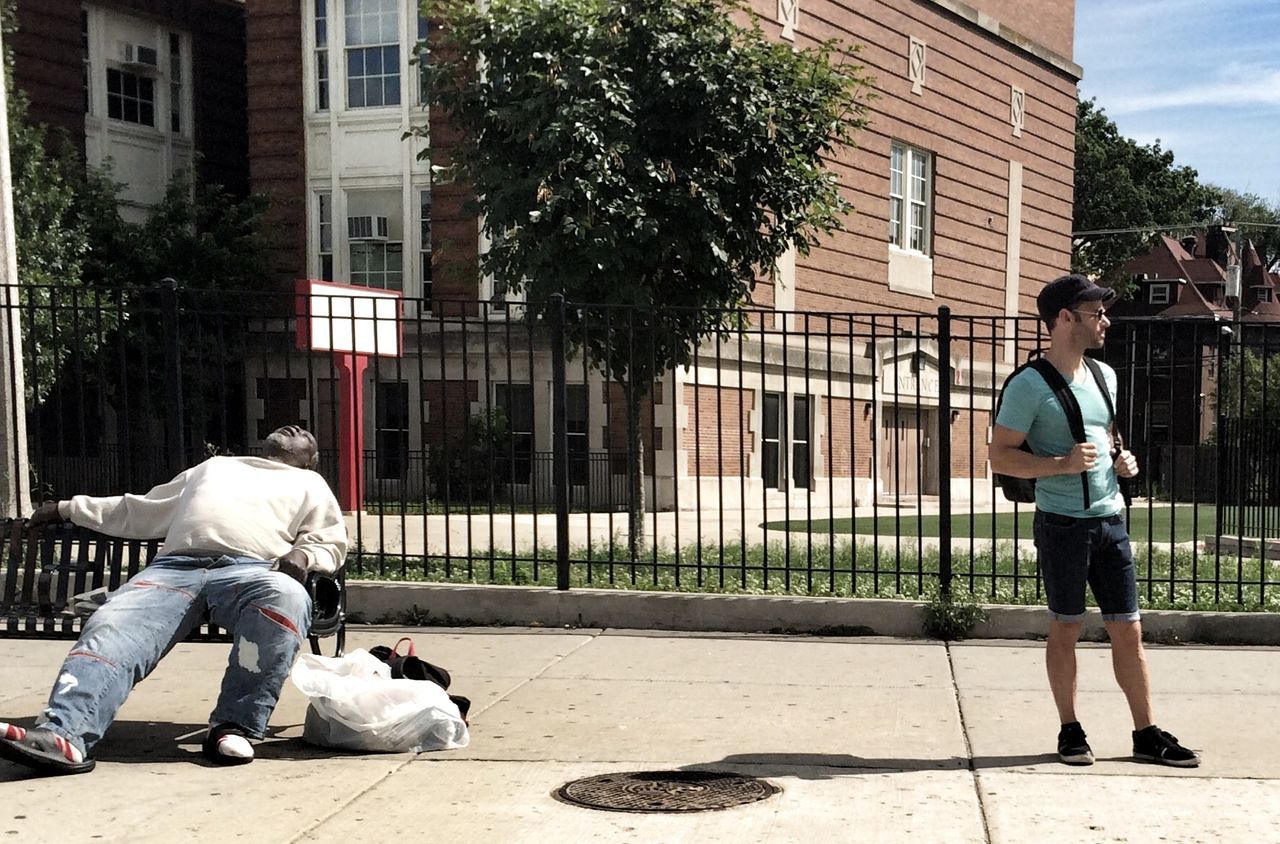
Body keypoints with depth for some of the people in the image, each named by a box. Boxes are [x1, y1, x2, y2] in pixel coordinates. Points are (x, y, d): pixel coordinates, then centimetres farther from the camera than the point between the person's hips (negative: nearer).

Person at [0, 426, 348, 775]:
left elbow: (332, 544, 19)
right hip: (174, 566, 3)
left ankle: (233, 726, -39)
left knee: (287, 597, -39)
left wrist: (304, 554, -4)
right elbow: (138, 512, 44)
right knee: (111, 628, -29)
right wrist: (68, 508, 41)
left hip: (249, 569, -2)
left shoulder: (309, 484, 32)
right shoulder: (212, 468, 41)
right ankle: (63, 734, -52)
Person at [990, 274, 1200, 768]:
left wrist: (1120, 461, 5)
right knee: (1066, 629, 5)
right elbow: (1001, 457, -12)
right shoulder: (1029, 384, -10)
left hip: (1111, 519, 6)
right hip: (1063, 523, -6)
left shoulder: (1104, 376, 12)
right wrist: (1063, 464, -23)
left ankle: (1147, 734, 17)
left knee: (1128, 631, 8)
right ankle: (1070, 731, 18)